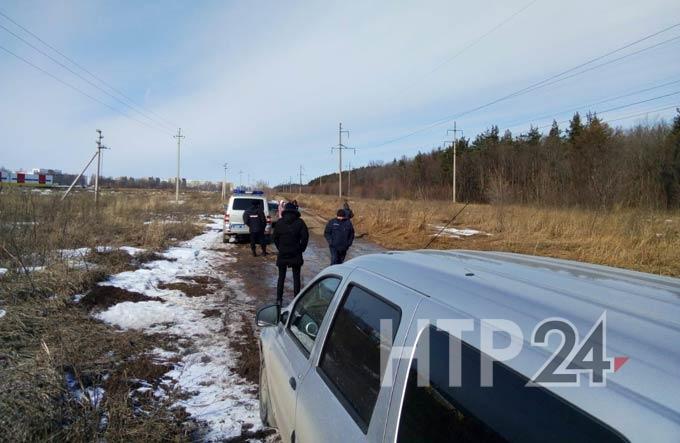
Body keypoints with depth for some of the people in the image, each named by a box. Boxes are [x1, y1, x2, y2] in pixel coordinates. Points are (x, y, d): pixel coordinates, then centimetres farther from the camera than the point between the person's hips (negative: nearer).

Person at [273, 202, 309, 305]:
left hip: (282, 254, 1)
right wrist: (301, 249, 1)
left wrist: (280, 248, 10)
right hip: (296, 255, -1)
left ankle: (279, 299, 11)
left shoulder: (279, 222, -1)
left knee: (281, 277, 11)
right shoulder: (300, 222, -6)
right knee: (296, 277, 8)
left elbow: (274, 237, 0)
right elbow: (305, 236, -10)